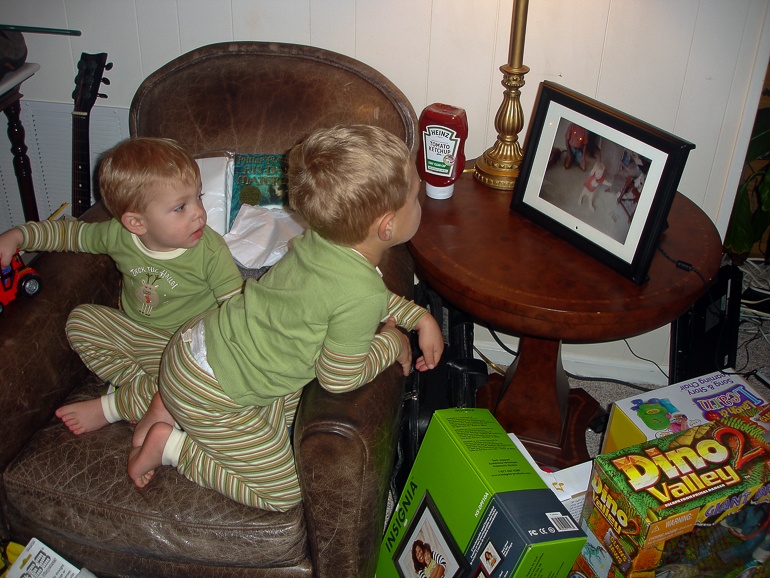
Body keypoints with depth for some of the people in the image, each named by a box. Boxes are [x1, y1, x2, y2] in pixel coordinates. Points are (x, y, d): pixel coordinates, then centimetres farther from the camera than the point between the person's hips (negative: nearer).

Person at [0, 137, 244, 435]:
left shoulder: (211, 250, -22)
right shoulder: (118, 236, -12)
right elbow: (70, 231, 7)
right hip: (132, 331, 4)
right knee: (81, 319, -12)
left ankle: (110, 408, -12)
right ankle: (143, 388, -18)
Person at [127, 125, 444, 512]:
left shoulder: (319, 239, -7)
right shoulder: (360, 296, -31)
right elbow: (338, 378, -16)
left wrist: (420, 317, 11)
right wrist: (392, 342, -2)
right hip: (211, 398, -7)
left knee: (291, 413, 30)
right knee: (281, 494, 9)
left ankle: (173, 404, 19)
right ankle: (172, 445, 6)